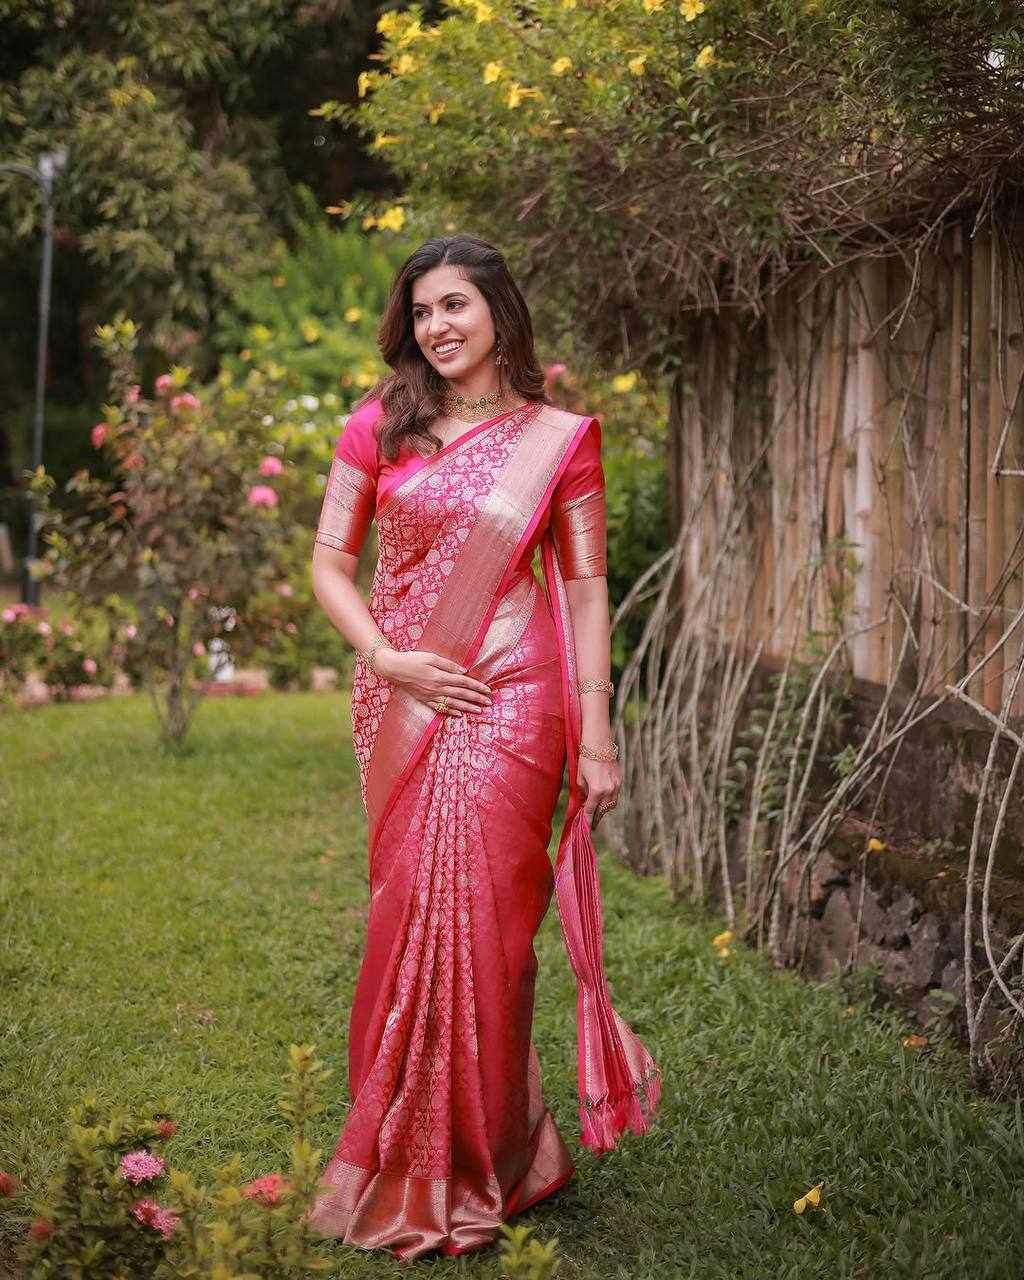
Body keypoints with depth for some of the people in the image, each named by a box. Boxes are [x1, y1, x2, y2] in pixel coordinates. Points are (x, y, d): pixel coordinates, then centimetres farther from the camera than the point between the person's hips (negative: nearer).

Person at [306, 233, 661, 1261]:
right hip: (400, 703, 2)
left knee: (478, 915, -5)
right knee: (411, 916, 6)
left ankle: (468, 1170, 9)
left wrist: (596, 733, -1)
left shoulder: (559, 439, 3)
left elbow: (584, 588, 4)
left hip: (507, 700, -2)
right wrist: (386, 657, -7)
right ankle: (405, 1156, 21)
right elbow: (329, 564, 9)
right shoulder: (380, 426, 7)